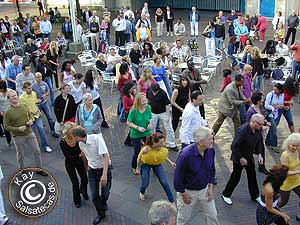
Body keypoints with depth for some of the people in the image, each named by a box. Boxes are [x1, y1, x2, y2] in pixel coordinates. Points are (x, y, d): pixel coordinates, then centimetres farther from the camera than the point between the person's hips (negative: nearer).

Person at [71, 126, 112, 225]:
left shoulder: (97, 138, -26)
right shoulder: (81, 144, -6)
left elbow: (106, 156, -30)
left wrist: (104, 174, -35)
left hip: (105, 168, -4)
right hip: (92, 170, 4)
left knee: (105, 193, 10)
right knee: (94, 196, 0)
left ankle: (103, 203, 47)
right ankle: (101, 214, 25)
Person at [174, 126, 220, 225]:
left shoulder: (211, 150, -14)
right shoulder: (185, 155, -32)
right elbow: (178, 176, -20)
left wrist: (210, 187, 2)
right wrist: (184, 194, -12)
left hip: (204, 190, 5)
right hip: (188, 191, -5)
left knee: (212, 216, 16)